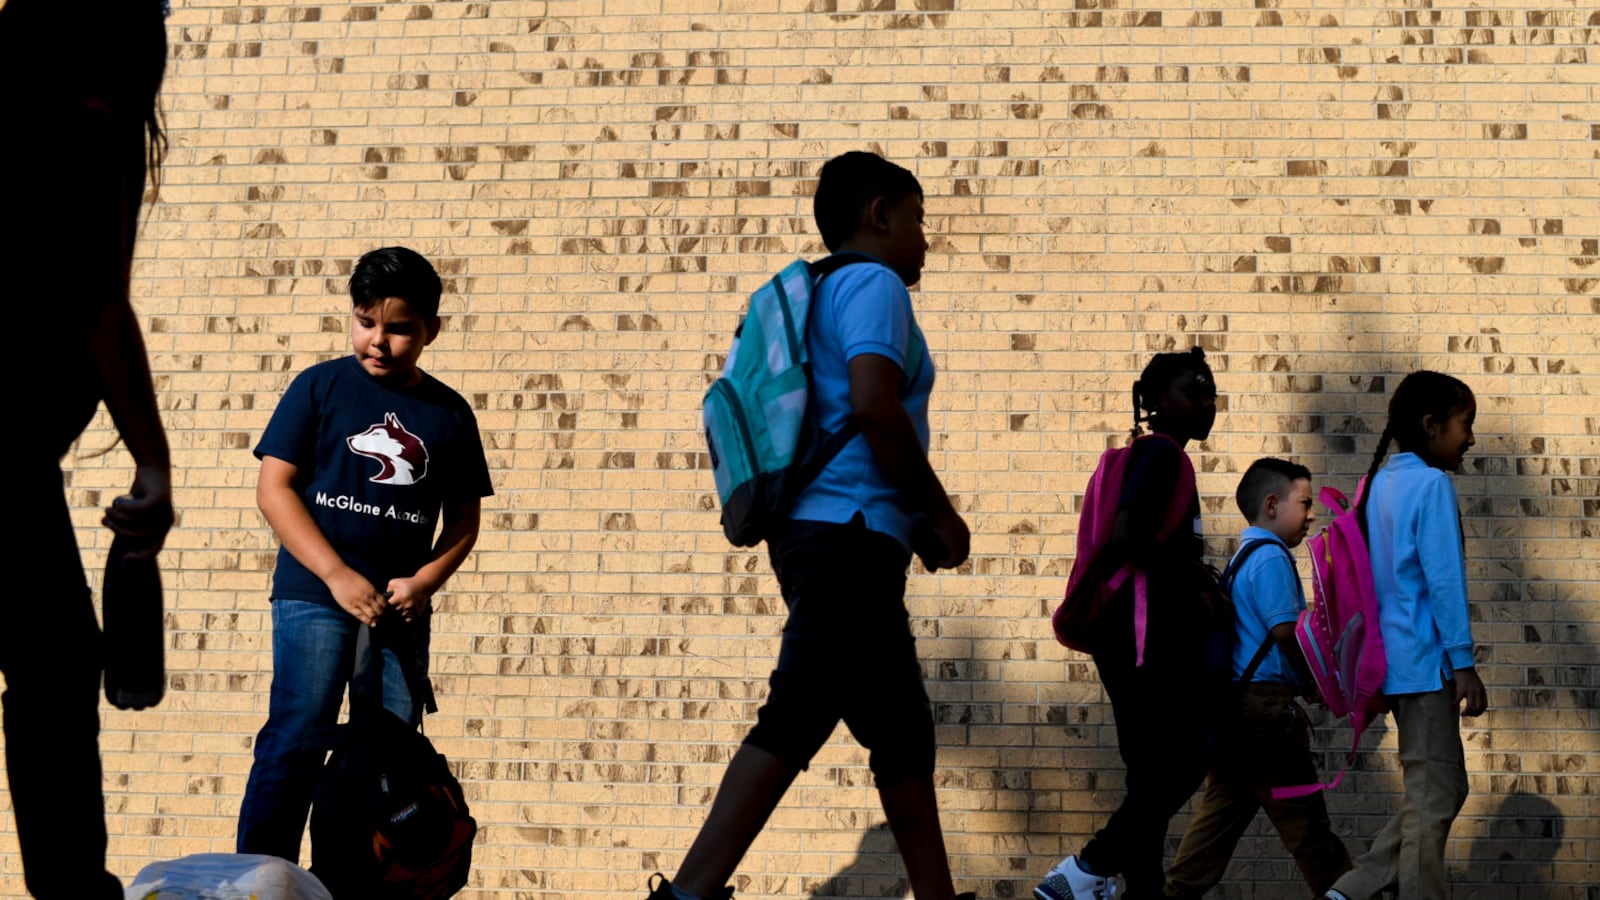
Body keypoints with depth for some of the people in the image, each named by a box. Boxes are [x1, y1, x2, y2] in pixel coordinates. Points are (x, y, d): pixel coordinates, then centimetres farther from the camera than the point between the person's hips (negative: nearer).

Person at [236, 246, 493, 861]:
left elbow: (464, 518, 12)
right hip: (315, 595, -3)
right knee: (296, 741, -9)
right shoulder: (320, 387, 0)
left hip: (402, 607, 3)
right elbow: (274, 488, -5)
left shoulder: (450, 413, 8)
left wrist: (422, 582, -6)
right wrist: (338, 575, -13)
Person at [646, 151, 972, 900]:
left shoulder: (819, 295, 24)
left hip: (818, 534, 10)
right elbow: (875, 404, -20)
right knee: (797, 718, -13)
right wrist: (941, 511, -9)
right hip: (851, 533, -10)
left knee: (903, 734, 14)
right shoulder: (873, 282, -4)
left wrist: (916, 524, 20)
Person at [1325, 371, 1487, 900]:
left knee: (1438, 790, 15)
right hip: (1426, 660, -9)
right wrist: (1464, 663, -14)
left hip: (1393, 657, 9)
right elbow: (1444, 580, -17)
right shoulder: (1432, 484, -12)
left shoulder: (1381, 482, 13)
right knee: (1433, 797, -2)